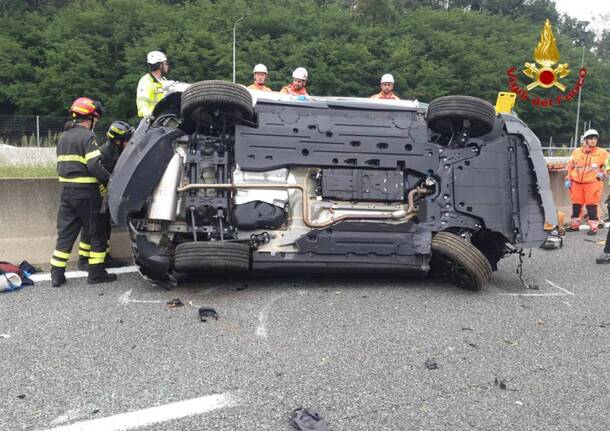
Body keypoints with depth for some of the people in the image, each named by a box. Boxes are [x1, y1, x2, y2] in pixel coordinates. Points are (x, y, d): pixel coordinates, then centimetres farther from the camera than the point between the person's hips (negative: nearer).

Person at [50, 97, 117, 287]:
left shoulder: (63, 137, 15)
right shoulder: (87, 137, -12)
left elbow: (60, 166, 19)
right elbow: (95, 166, -22)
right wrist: (110, 180, -10)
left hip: (66, 191, 8)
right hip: (86, 193, -8)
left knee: (65, 233, 10)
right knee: (97, 232, 4)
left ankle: (57, 274, 11)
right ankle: (96, 272, 7)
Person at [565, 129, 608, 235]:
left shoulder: (602, 153, -1)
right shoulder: (577, 152, 7)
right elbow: (570, 166, 15)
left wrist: (602, 173, -4)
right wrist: (568, 179, 11)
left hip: (592, 183, -3)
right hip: (577, 183, 3)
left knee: (591, 206, -4)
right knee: (576, 205, 10)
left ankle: (593, 226, 3)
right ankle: (574, 224, 23)